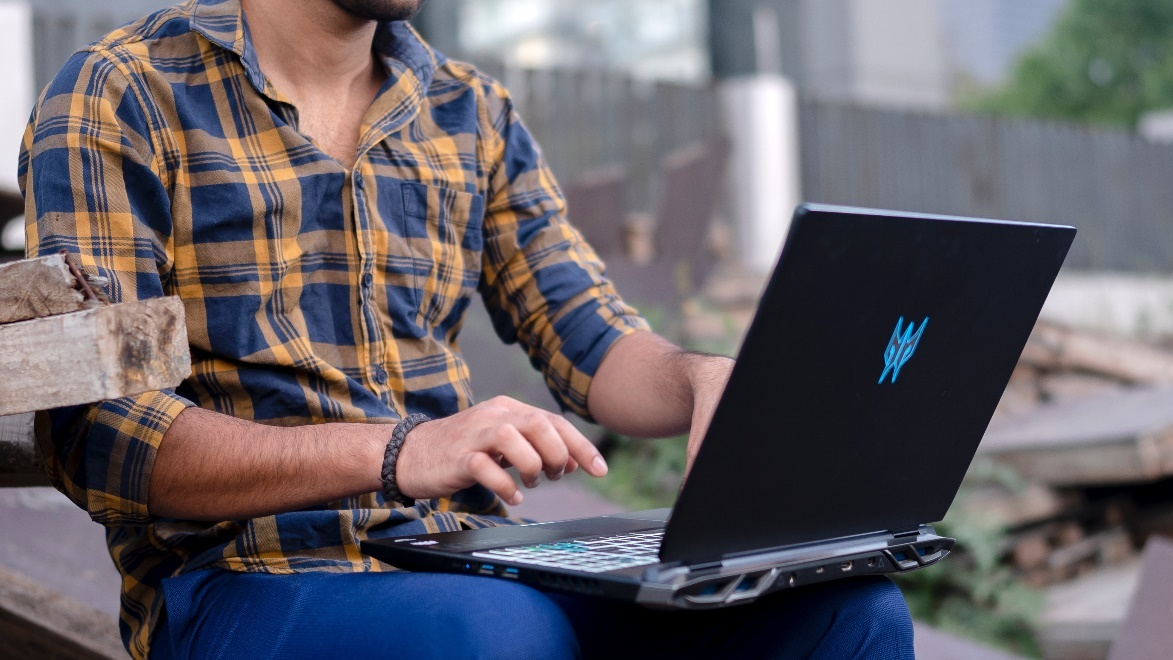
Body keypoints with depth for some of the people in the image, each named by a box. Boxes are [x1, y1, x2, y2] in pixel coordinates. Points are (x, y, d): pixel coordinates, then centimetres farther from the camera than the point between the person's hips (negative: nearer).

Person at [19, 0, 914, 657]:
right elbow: (91, 434, -12)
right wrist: (396, 454, -25)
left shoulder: (474, 115, 15)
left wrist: (702, 379, -11)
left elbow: (593, 342, 13)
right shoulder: (120, 100, -2)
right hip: (243, 579, -5)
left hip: (470, 557, 5)